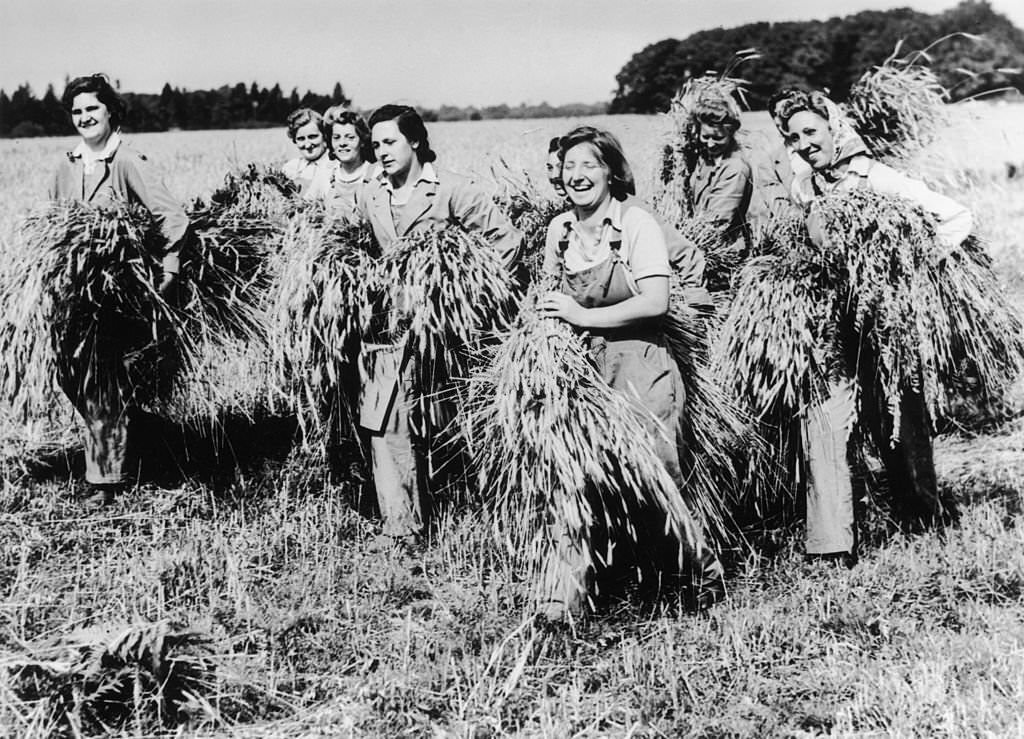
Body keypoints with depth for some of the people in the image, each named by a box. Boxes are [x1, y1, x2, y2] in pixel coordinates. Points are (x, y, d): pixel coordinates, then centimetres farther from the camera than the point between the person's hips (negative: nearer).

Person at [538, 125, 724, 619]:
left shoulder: (637, 224, -6)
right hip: (579, 364, 4)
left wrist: (584, 315, -13)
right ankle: (560, 598, -5)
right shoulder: (559, 229, 10)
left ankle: (702, 560, 21)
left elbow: (656, 301, -15)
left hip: (639, 364, -4)